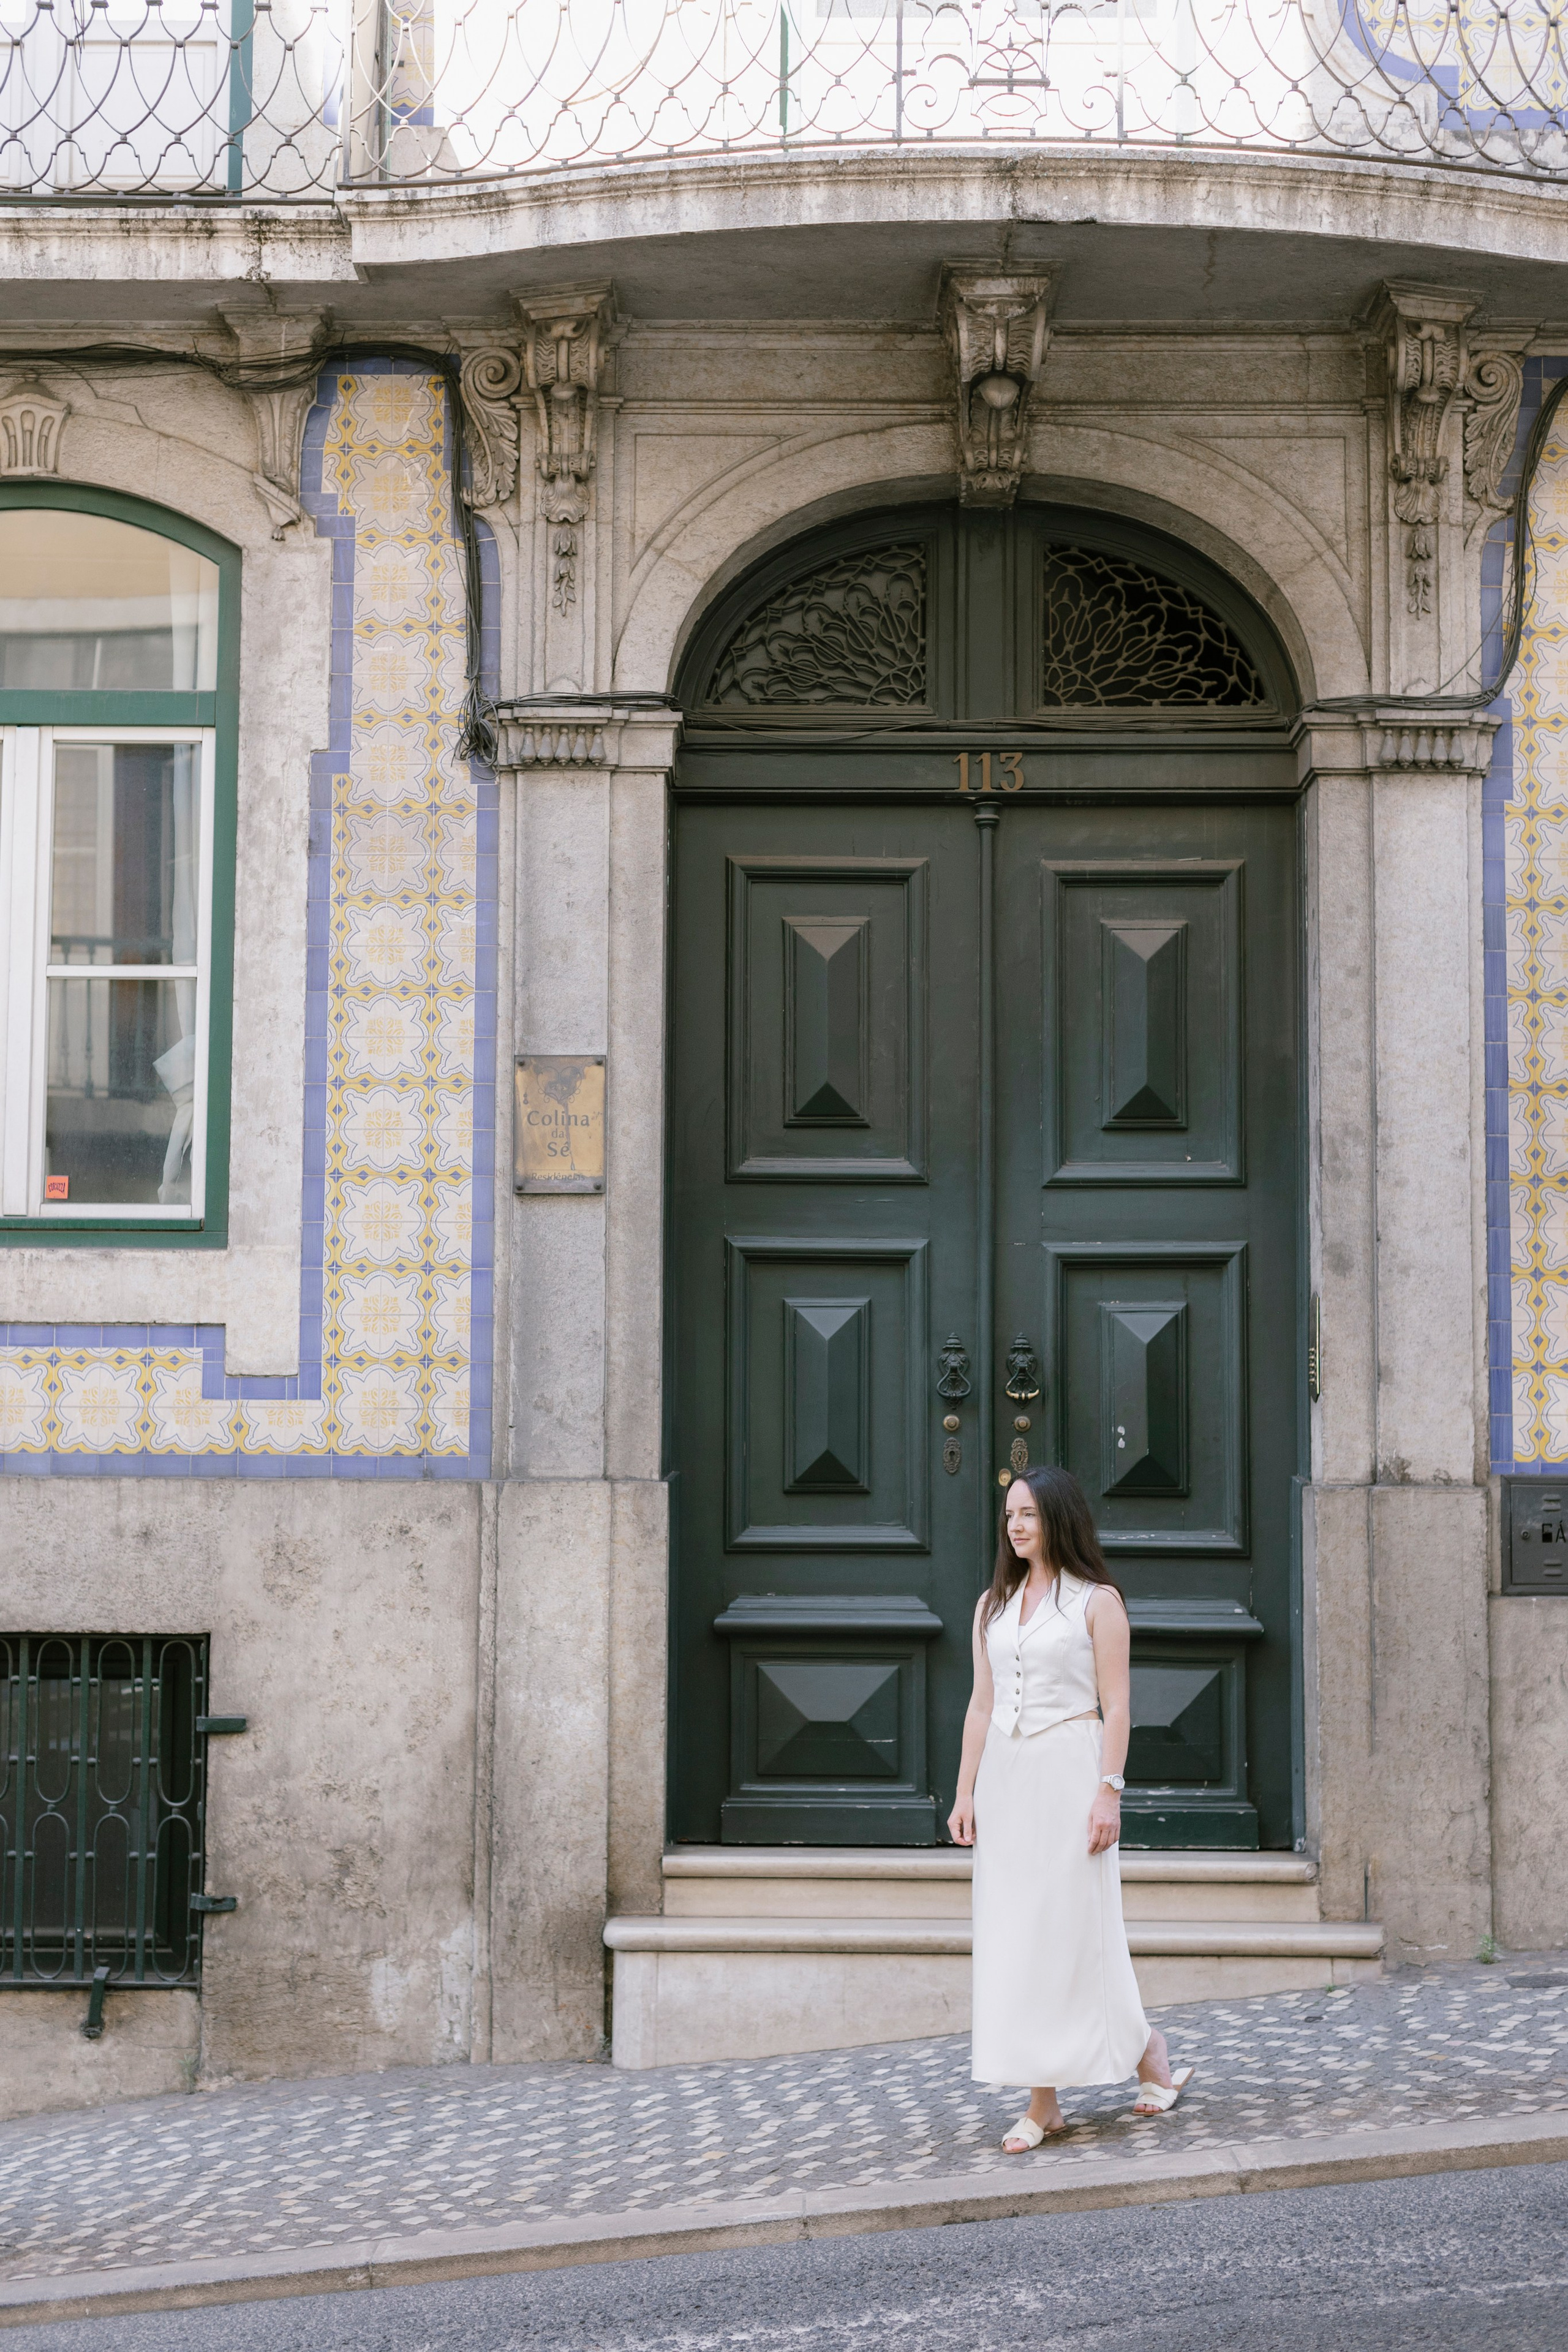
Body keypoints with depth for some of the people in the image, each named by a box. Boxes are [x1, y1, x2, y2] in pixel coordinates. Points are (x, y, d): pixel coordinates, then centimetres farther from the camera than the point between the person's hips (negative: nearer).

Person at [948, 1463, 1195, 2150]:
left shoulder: (1097, 1601, -2)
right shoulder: (993, 1605, 13)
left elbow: (1116, 1705, -6)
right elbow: (981, 1705, 13)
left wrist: (1109, 1791, -14)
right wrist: (966, 1792, 6)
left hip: (1069, 1771, -5)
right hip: (1005, 1775, 5)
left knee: (1071, 1925, -3)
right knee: (1012, 1931, 3)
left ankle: (1149, 2058, 16)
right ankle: (1043, 2100, 8)